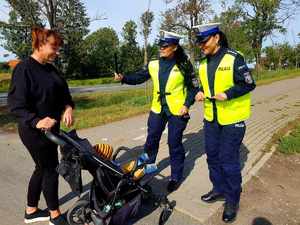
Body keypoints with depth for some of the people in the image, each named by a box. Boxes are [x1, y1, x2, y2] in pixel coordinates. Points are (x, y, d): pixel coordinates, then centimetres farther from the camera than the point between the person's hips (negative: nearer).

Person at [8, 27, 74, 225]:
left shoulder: (50, 68, 9)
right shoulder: (24, 68, -15)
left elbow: (63, 91, 11)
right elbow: (16, 104, -19)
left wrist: (68, 107, -9)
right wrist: (36, 121, -32)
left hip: (51, 128, 8)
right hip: (35, 131, -8)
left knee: (42, 168, 18)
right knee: (51, 169, 3)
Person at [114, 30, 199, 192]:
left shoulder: (183, 65, -6)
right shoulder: (153, 65, 3)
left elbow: (193, 87, -2)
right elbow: (139, 77, 4)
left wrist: (187, 104, -12)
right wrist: (123, 78, -11)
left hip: (177, 111, -4)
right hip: (157, 109, 4)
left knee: (174, 144, 4)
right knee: (151, 140, 13)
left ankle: (176, 177, 22)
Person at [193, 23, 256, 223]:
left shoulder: (234, 58, -12)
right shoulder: (204, 63, 8)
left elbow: (249, 84, -11)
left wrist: (228, 94, -23)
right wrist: (201, 93, -3)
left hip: (232, 119, -6)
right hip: (211, 118, 7)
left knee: (229, 161, 1)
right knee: (213, 156, 15)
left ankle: (232, 200, 23)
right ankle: (219, 190, 36)